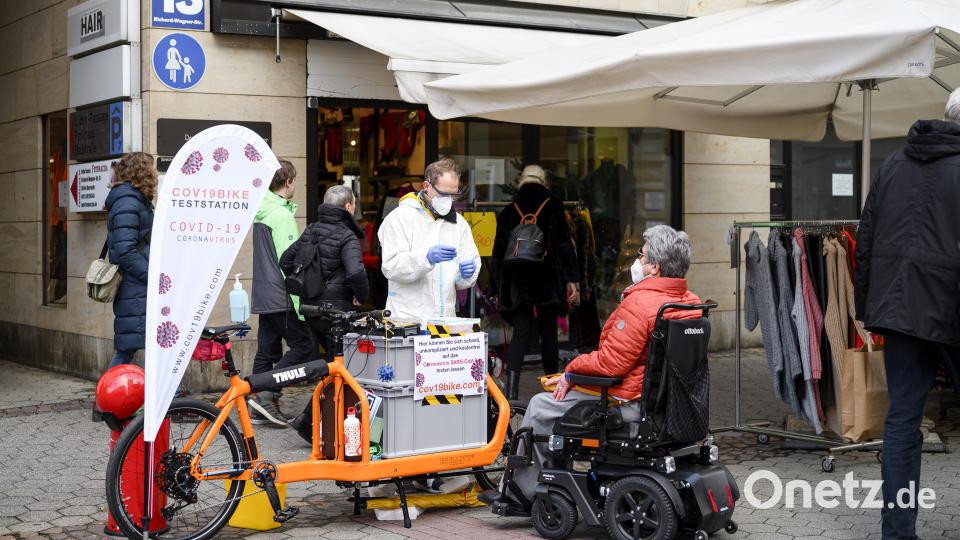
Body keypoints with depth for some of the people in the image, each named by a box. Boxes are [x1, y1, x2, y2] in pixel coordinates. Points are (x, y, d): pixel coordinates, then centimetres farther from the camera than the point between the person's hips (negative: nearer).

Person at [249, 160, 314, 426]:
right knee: (303, 345, -4)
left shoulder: (262, 213, 15)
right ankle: (267, 395, -10)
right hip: (282, 297, -9)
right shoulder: (283, 215, -14)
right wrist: (300, 301, -16)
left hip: (263, 295, 10)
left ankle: (258, 408, 13)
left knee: (267, 349, 12)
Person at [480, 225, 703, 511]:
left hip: (629, 406, -9)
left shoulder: (640, 302, -24)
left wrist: (571, 369, -4)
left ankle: (523, 492, 19)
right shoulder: (691, 301, 5)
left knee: (540, 407, 7)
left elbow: (609, 363, -23)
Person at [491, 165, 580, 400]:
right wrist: (571, 280, -4)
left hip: (517, 282, 2)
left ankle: (512, 387, -19)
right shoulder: (553, 206, 1)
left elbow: (498, 254, 10)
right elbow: (565, 245, -5)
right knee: (548, 332, 9)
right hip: (547, 281, -1)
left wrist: (500, 288, 16)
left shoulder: (508, 213, 8)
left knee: (521, 332, -1)